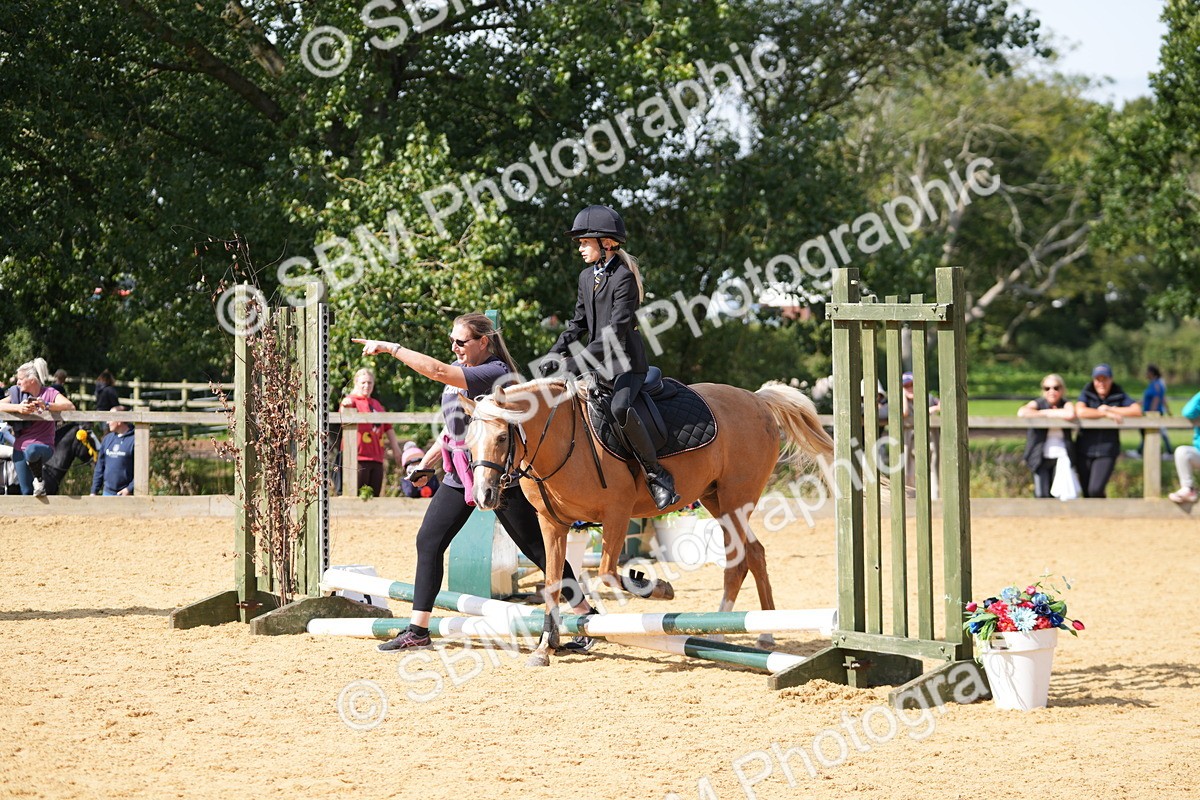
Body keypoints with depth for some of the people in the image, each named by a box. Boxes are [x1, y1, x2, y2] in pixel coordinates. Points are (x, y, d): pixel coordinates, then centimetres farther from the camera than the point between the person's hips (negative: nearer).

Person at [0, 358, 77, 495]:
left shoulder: (49, 393, -2)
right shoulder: (18, 393, 8)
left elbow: (70, 406, -18)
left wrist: (46, 405, -30)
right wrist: (18, 408, -22)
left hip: (43, 446, -4)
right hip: (20, 448, 4)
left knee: (32, 451, -39)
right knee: (26, 492, -2)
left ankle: (39, 479, -13)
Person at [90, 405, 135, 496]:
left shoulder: (133, 440, -9)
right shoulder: (108, 439, 11)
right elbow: (100, 467, 15)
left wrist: (130, 489, -18)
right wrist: (94, 491, 11)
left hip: (126, 494, -6)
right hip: (108, 492, 6)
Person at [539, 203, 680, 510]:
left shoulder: (624, 278, -16)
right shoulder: (586, 277, 11)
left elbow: (615, 333, -23)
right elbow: (579, 323, 19)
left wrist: (575, 362, -28)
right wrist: (554, 355, 2)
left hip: (627, 364, -9)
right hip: (599, 366, 10)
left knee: (620, 408, -35)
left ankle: (657, 475, -25)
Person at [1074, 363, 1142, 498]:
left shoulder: (1119, 396, 5)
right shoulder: (1087, 394, 3)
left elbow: (1137, 411, -10)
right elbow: (1080, 411, -18)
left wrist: (1109, 409, -10)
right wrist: (1106, 414, -18)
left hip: (1106, 452, -1)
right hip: (1085, 450, 1)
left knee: (1096, 490, -17)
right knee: (1086, 491, 5)